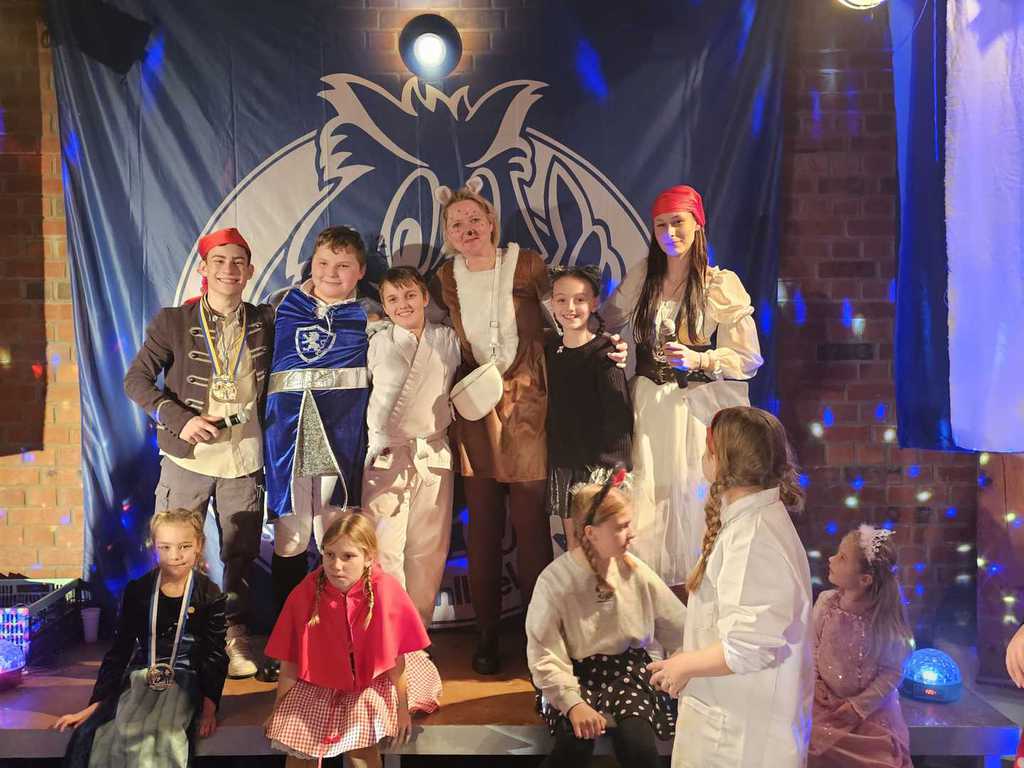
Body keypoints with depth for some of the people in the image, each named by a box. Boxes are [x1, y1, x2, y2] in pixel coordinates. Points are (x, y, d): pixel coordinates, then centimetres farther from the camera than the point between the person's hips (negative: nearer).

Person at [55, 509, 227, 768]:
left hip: (184, 680, -2)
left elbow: (215, 655, 0)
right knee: (87, 739, -23)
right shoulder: (137, 591, 5)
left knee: (161, 739, -32)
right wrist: (95, 705, 3)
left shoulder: (210, 596, -1)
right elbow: (118, 650, 9)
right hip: (140, 677, 2)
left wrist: (209, 706, -14)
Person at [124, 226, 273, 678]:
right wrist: (180, 419, -15)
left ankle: (235, 637, 25)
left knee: (241, 554, 9)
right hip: (187, 458, -1)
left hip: (244, 459, 2)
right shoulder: (173, 322, -1)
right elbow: (136, 379, -3)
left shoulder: (265, 322, 5)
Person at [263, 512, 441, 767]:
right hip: (316, 684, 2)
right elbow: (289, 662, -8)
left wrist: (402, 709, -4)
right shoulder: (305, 595, -18)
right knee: (296, 743, -12)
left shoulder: (386, 592, -22)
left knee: (359, 742, -23)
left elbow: (395, 659, -13)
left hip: (370, 680, -2)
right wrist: (278, 713, 1)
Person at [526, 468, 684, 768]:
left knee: (638, 744, -24)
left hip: (627, 671, 3)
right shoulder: (554, 581, -13)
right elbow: (544, 654, -13)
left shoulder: (634, 571, -2)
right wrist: (573, 704, -24)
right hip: (575, 677, -2)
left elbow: (680, 627, 4)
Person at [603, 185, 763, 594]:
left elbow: (749, 357, -4)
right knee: (650, 502, 1)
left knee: (694, 498, -4)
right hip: (651, 408, 3)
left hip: (702, 407, -3)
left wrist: (699, 360, -18)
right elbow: (607, 320, 20)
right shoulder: (642, 276, 7)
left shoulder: (722, 283, -4)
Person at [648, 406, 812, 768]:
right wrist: (690, 656, 14)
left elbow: (748, 647, -29)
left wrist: (685, 667, -15)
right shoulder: (757, 518, 9)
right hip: (740, 716, 9)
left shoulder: (752, 536, -25)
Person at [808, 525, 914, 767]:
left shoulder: (885, 618, -20)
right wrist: (813, 681, -9)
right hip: (826, 702, 2)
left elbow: (892, 671, -13)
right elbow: (813, 645, 3)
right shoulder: (825, 602, -11)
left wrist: (860, 705, -16)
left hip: (873, 709, -2)